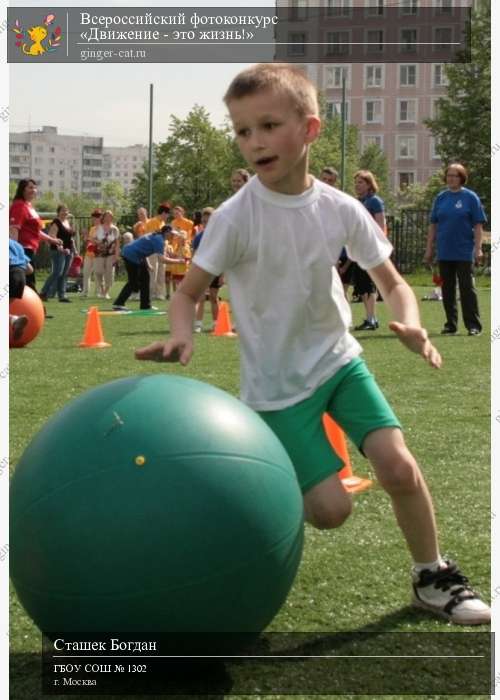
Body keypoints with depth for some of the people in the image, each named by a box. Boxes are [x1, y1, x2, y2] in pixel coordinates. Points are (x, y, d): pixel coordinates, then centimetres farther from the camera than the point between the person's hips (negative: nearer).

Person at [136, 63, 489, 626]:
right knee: (330, 510, -10)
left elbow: (392, 283, 0)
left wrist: (408, 324, -22)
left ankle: (432, 576, 12)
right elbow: (188, 291, -10)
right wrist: (182, 335, -32)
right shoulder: (235, 217, -17)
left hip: (338, 358, 3)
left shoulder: (341, 210, -8)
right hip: (277, 383, -3)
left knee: (398, 465, -12)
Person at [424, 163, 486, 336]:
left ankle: (474, 325, 0)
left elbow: (478, 225, -4)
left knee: (467, 288, -3)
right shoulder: (441, 198, 8)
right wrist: (429, 248, 8)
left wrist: (478, 249, -11)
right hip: (444, 253, 4)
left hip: (464, 252, -4)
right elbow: (433, 224, 12)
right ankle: (451, 325, 16)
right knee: (447, 289, 8)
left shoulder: (470, 197, -2)